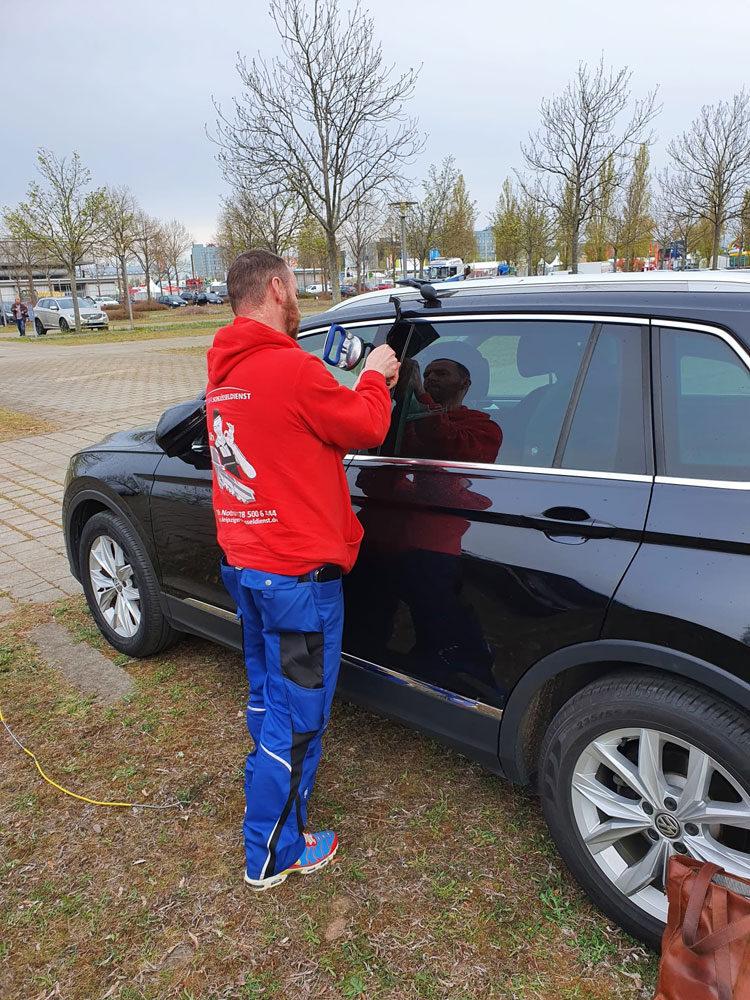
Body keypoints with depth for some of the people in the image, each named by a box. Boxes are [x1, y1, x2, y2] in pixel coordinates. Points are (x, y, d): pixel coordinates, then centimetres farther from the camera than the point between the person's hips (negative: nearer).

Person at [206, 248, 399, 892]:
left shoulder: (224, 373, 9)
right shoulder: (292, 368, -20)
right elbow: (367, 428, -11)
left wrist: (360, 387, 13)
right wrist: (375, 378, 6)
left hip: (244, 561, 9)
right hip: (298, 572, -9)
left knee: (268, 690, 27)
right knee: (297, 715, 6)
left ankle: (266, 789, 48)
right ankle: (272, 853, 22)